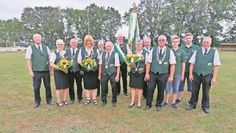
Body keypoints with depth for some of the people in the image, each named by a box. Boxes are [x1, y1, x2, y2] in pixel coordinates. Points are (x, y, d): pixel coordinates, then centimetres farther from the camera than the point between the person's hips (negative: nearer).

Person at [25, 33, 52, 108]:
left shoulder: (46, 48, 9)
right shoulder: (30, 48, 2)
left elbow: (50, 59, 9)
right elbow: (28, 60, -1)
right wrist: (30, 71, -7)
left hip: (46, 71, 2)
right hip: (36, 72, -2)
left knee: (48, 86, 10)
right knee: (36, 88, 5)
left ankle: (49, 100, 25)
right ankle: (37, 102, 22)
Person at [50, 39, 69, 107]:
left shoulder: (66, 52, 8)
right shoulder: (54, 53, -6)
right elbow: (51, 64, -12)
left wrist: (67, 68, -7)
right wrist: (61, 68, -18)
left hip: (66, 72, 4)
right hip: (58, 72, -4)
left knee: (66, 86, 8)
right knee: (59, 87, 3)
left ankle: (65, 100, 24)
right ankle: (58, 101, 18)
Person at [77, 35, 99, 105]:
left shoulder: (95, 49, 3)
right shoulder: (81, 49, 3)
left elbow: (99, 59, 8)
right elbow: (79, 60, 4)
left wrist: (95, 64, -7)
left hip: (94, 70, 0)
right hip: (86, 70, 0)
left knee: (94, 84, 5)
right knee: (86, 85, 4)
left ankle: (94, 98, 18)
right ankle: (88, 99, 18)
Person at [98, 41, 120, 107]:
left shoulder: (115, 54, -5)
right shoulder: (102, 53, 6)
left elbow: (117, 66, -6)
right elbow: (100, 64, 9)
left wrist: (117, 75, -10)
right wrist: (99, 74, 9)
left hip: (112, 73, -2)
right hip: (104, 73, 3)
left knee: (114, 88, 7)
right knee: (104, 88, 10)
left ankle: (114, 101, 27)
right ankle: (104, 101, 30)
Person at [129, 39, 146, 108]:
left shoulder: (144, 54, 2)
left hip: (141, 73, -2)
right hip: (133, 72, 2)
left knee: (140, 87, 6)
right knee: (132, 87, 6)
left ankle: (139, 102, 19)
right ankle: (132, 101, 19)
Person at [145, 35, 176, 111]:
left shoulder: (169, 51, 1)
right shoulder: (153, 50, 4)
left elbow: (172, 64, -1)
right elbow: (148, 62, 2)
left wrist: (171, 76, -6)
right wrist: (147, 73, -4)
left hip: (163, 75, 0)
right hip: (153, 74, 1)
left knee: (161, 91, 10)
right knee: (150, 89, 2)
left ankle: (158, 105, 30)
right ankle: (148, 104, 20)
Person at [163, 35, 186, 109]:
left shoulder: (182, 52, 2)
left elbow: (183, 64, 4)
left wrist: (182, 74, 3)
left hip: (178, 73, 1)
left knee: (175, 89, 10)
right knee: (167, 88, 6)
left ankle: (173, 102, 23)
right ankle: (166, 102, 19)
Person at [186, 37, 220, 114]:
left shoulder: (214, 52, 1)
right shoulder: (197, 51, 5)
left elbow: (216, 66, -2)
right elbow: (192, 63, 4)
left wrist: (214, 77, -7)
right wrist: (191, 74, -2)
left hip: (207, 75, -1)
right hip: (196, 74, 1)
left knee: (206, 92, 11)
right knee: (194, 91, 10)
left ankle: (205, 107, 29)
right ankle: (192, 104, 26)